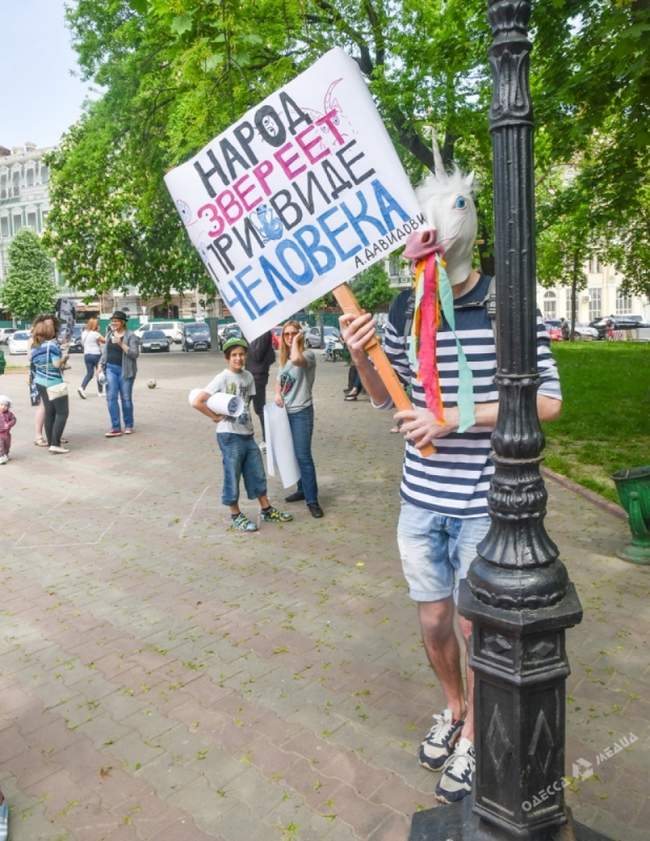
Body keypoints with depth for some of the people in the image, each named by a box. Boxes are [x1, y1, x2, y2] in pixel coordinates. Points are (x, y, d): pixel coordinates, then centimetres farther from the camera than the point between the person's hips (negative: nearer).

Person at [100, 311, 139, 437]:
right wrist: (101, 365, 11)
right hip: (111, 368, 4)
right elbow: (105, 351, 19)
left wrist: (121, 344, -23)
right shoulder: (109, 334, 11)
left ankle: (129, 426, 18)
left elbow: (135, 354, -15)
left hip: (125, 370, -4)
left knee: (126, 398, 4)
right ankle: (116, 428, -3)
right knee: (111, 397, -5)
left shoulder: (131, 336, -6)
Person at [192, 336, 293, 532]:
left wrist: (246, 419, 2)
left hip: (248, 433, 6)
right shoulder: (222, 378, -13)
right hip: (229, 436, -6)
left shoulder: (248, 377, 5)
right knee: (232, 476, 5)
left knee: (257, 473, 14)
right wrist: (215, 417, -11)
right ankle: (236, 516, 19)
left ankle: (266, 510, 27)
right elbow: (197, 402, -18)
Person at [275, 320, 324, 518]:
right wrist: (277, 394, -1)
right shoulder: (284, 359, 11)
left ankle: (312, 500, -3)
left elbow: (297, 359, -36)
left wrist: (296, 341, -18)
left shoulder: (308, 355, -11)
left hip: (301, 412, -7)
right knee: (293, 454, 14)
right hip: (286, 412, 7)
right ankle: (303, 490, 29)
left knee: (303, 456, -9)